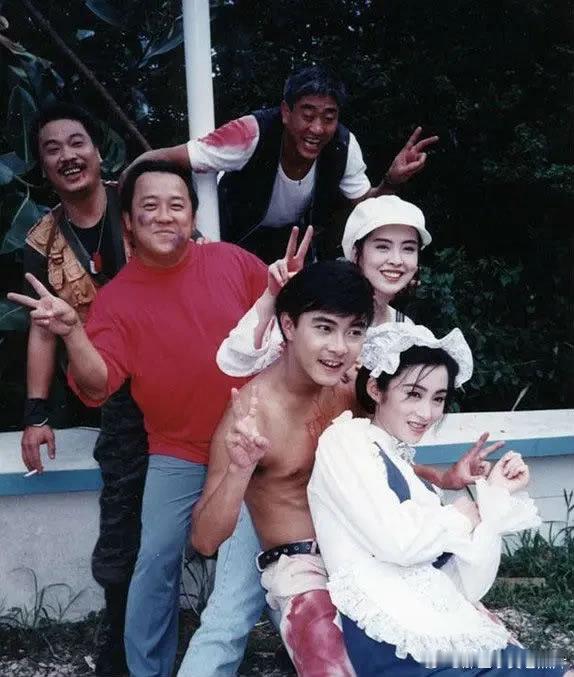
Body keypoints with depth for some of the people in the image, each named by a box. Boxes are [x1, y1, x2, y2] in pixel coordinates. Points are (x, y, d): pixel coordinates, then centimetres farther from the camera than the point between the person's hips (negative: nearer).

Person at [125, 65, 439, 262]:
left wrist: (391, 182, -31)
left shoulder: (344, 146, -24)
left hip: (298, 235, 3)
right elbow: (159, 159, -38)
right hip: (237, 236, -3)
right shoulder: (253, 134, -36)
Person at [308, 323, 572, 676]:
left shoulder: (413, 476, 22)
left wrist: (495, 496, 10)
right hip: (390, 640, -7)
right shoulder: (346, 438, 2)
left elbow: (467, 587, 13)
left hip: (444, 628, 8)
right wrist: (463, 513, 4)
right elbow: (396, 541, -13)